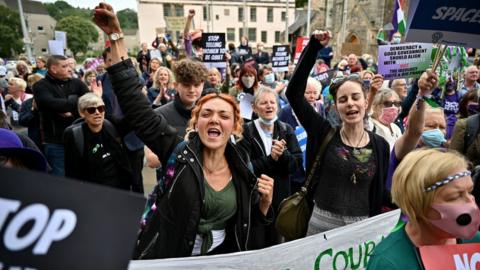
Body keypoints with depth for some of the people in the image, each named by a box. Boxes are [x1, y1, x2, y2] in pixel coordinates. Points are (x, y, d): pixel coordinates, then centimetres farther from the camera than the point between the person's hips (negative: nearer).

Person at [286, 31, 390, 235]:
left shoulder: (380, 145, -2)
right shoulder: (324, 133, -7)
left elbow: (379, 193, 9)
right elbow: (294, 92, -15)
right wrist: (313, 47, -18)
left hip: (361, 227, 2)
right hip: (322, 223, -1)